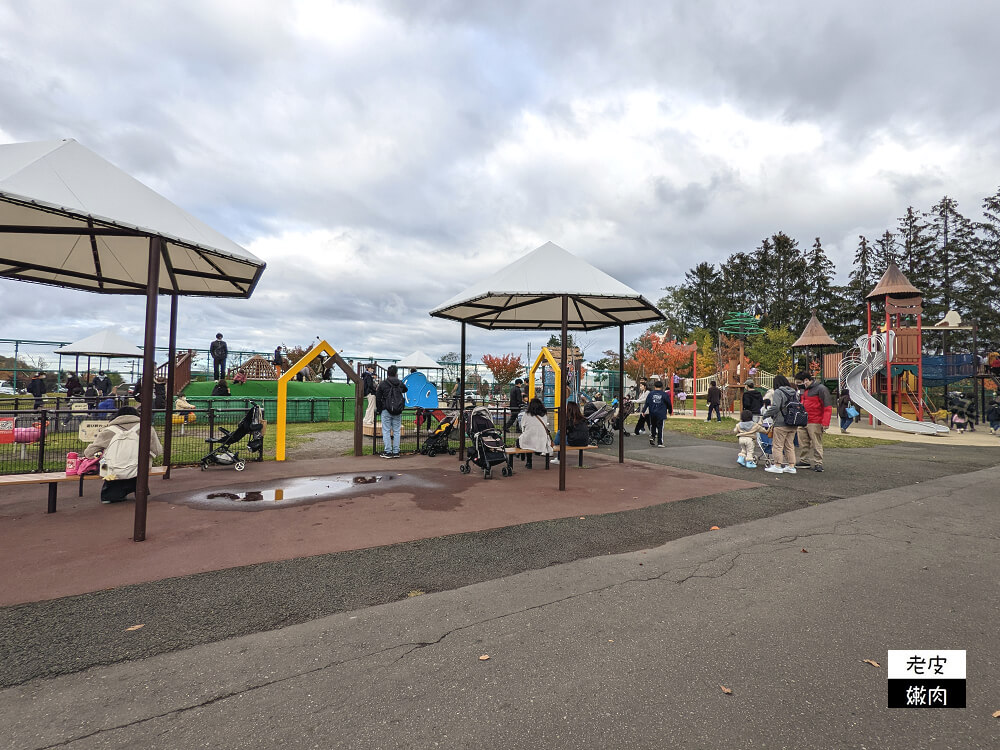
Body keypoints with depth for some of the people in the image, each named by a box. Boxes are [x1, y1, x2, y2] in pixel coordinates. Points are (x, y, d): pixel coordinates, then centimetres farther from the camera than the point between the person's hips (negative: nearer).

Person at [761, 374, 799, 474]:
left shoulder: (778, 392, -11)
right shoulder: (794, 393, 13)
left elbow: (775, 407, -21)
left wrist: (765, 414, -9)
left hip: (781, 424, -8)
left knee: (777, 445, 1)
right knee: (790, 445, 14)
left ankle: (778, 466, 4)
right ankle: (791, 466, 16)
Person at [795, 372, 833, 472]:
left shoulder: (821, 389, -10)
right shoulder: (805, 389, 16)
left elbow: (828, 407, -14)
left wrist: (825, 423, -19)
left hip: (815, 422, -8)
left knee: (816, 444, -1)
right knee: (804, 443, 14)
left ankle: (818, 463, 7)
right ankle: (804, 461, 25)